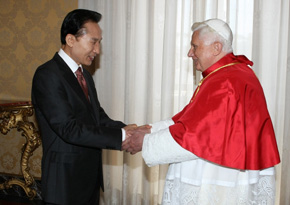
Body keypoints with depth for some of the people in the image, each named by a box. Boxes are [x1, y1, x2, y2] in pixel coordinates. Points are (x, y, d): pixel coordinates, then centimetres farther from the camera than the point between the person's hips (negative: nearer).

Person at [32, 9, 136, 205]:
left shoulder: (85, 75, 12)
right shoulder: (47, 75, -16)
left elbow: (99, 118, 8)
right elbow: (69, 129, -24)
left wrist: (126, 130, -11)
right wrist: (121, 136, -24)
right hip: (66, 181, -8)